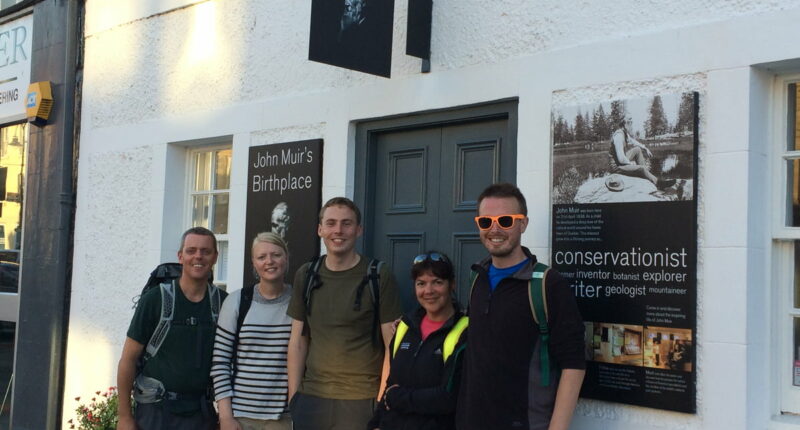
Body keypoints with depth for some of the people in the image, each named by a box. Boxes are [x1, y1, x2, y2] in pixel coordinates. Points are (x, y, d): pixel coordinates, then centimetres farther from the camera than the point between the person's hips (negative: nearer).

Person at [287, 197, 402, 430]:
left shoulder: (379, 277, -5)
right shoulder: (305, 275, 8)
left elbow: (392, 348, -6)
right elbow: (298, 343, 10)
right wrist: (293, 398, 4)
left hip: (361, 401, -3)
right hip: (311, 398, 4)